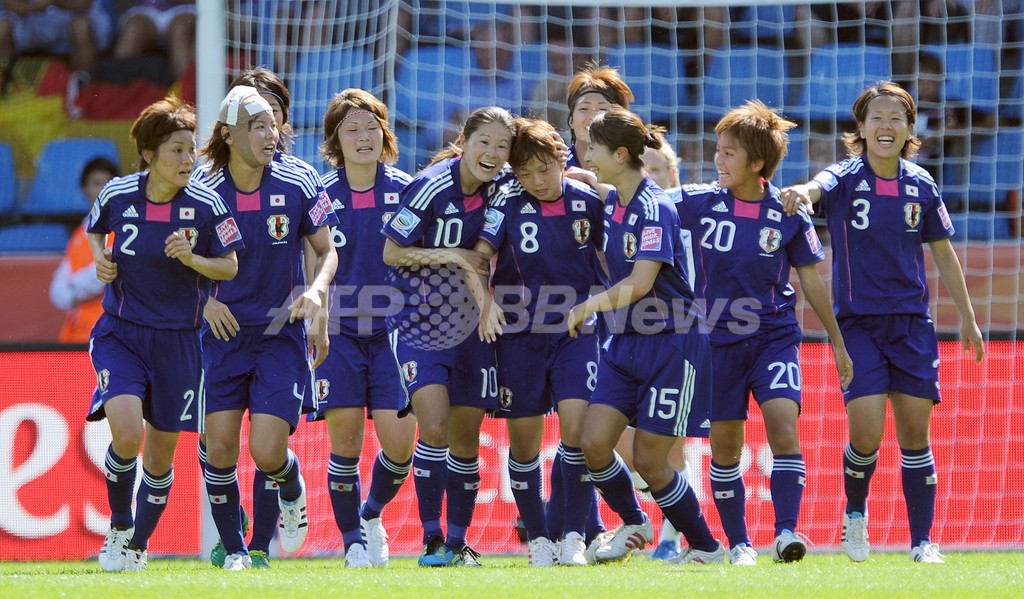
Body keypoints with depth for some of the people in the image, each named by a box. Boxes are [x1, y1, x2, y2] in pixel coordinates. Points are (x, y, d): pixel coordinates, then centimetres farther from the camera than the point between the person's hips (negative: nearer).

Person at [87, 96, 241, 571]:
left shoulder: (206, 206, -10)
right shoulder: (117, 195, -7)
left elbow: (230, 267, -1)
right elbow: (96, 228, 16)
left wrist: (191, 258, -19)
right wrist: (100, 259, -4)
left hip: (178, 340, 1)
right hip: (120, 333, -1)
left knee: (161, 454, 8)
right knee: (126, 434, -22)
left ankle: (138, 545, 31)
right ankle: (119, 527, 4)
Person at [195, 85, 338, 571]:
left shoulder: (298, 184, -6)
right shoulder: (203, 187, -6)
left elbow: (328, 250, 5)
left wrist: (316, 289, -15)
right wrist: (206, 299, -7)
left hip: (282, 330, -1)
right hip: (224, 329, 1)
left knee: (267, 452, -11)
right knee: (219, 447, -6)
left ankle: (292, 493, 25)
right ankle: (233, 549, 13)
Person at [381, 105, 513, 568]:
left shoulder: (498, 186, -2)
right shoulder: (430, 187, -16)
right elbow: (391, 253, -10)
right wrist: (451, 256, -17)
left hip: (468, 325, 5)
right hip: (417, 322, -5)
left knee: (466, 438, 6)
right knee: (435, 429, -17)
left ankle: (458, 543, 17)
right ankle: (431, 541, -7)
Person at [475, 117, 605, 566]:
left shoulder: (587, 200, 0)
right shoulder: (509, 201, -5)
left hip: (576, 332, 0)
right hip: (520, 335, 0)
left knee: (577, 427, -15)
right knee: (523, 441, 2)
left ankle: (574, 537, -6)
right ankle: (537, 539, 15)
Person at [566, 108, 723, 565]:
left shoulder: (654, 209, -18)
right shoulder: (612, 200, 7)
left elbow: (641, 282, -26)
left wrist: (592, 304, -30)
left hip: (672, 343, -7)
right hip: (626, 342, 7)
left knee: (648, 459, -4)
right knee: (594, 441, -6)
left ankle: (706, 546, 14)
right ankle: (633, 525, 18)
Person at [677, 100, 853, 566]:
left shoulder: (789, 215, -4)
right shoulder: (698, 204, -3)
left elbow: (811, 280, 5)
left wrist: (837, 343, 10)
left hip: (775, 338, -1)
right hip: (718, 342, 1)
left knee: (782, 424, -20)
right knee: (724, 444, 3)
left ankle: (786, 532, -22)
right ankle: (738, 543, 15)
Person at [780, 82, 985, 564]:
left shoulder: (920, 185, 4)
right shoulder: (845, 177, -6)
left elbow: (943, 253, 14)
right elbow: (820, 186, -30)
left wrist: (967, 318, 15)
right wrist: (801, 192, -55)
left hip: (912, 321, 3)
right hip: (857, 321, -3)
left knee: (915, 430, -1)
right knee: (866, 432, -13)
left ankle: (922, 542, 9)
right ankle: (854, 514, 16)